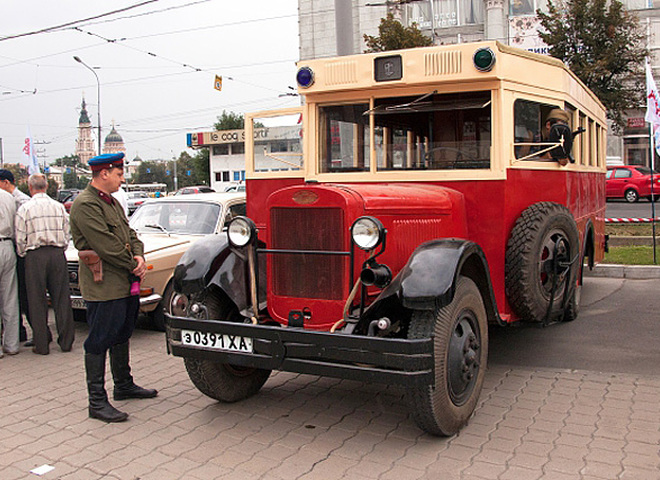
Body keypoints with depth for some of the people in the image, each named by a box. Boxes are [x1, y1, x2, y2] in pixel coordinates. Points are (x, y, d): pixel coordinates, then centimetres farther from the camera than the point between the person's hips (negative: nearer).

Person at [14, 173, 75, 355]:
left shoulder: (25, 208, -3)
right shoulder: (59, 206, 6)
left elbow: (20, 240, -3)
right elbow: (67, 234, 9)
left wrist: (23, 255, 13)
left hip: (35, 256, -3)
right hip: (57, 254, 3)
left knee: (38, 302, 5)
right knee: (62, 299, 8)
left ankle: (42, 345, 8)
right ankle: (66, 342, 12)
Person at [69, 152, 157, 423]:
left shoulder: (112, 202, 16)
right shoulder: (86, 205, -15)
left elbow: (130, 234, 14)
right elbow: (106, 246, -21)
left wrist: (139, 256, -6)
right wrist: (134, 267, -13)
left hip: (125, 285, 10)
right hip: (103, 286, -10)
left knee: (122, 335, 20)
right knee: (99, 342, -2)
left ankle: (124, 386, 35)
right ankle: (97, 402, 6)